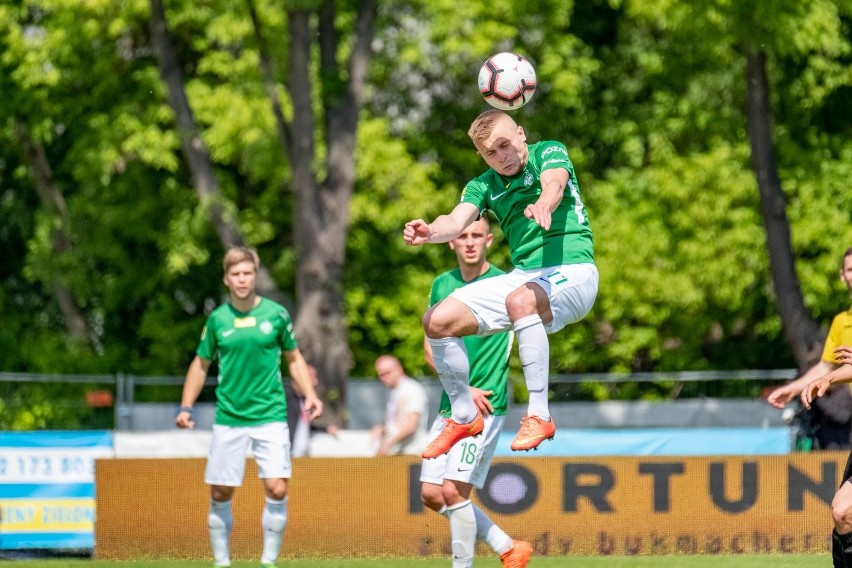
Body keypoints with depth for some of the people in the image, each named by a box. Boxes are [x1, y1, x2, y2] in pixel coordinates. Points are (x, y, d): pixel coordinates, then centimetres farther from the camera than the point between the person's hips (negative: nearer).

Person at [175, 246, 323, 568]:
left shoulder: (276, 314, 0)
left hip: (270, 417, -1)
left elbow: (293, 358, 12)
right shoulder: (218, 319, 1)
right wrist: (186, 407, 3)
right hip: (229, 418, 1)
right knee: (220, 494, 2)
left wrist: (309, 394, -1)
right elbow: (201, 364, 12)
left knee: (277, 490, -11)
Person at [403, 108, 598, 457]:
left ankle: (539, 416, -35)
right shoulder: (484, 186, 10)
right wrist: (429, 232, -32)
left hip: (572, 271, -6)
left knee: (520, 300, -39)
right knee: (438, 321, -5)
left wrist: (543, 205, -51)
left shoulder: (549, 152, -3)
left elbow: (554, 185, -26)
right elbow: (456, 223, -7)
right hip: (523, 278, 6)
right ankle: (465, 417, 12)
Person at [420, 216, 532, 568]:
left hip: (486, 405, -6)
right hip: (449, 405, 6)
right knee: (432, 495, 6)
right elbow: (431, 349, 8)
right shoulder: (442, 285, 9)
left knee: (454, 491, -14)